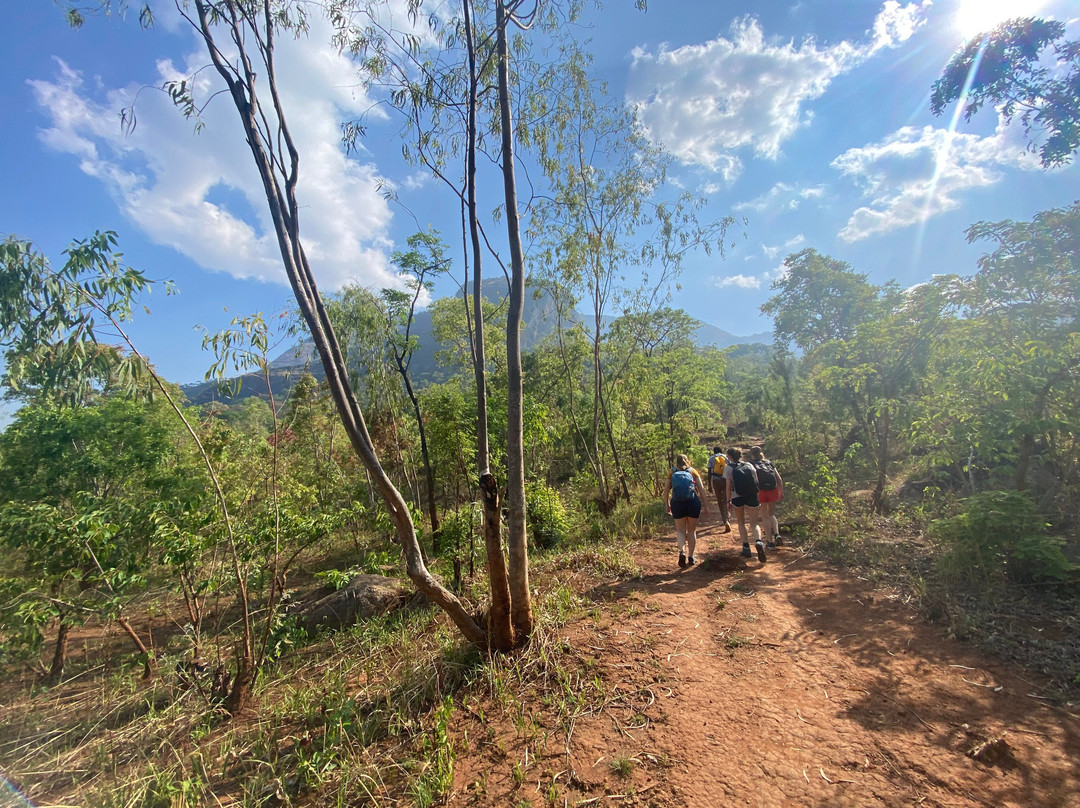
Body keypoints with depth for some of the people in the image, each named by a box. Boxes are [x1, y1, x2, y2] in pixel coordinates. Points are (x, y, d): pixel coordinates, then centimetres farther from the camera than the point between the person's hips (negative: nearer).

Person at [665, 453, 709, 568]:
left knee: (680, 530, 13)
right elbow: (701, 489, 2)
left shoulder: (672, 473, 9)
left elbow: (666, 491, 4)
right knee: (692, 530, 16)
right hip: (693, 502, 1)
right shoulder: (693, 471, 9)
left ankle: (681, 551, -10)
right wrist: (705, 505, 6)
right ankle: (691, 556, 19)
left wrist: (667, 505, 13)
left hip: (677, 504, 0)